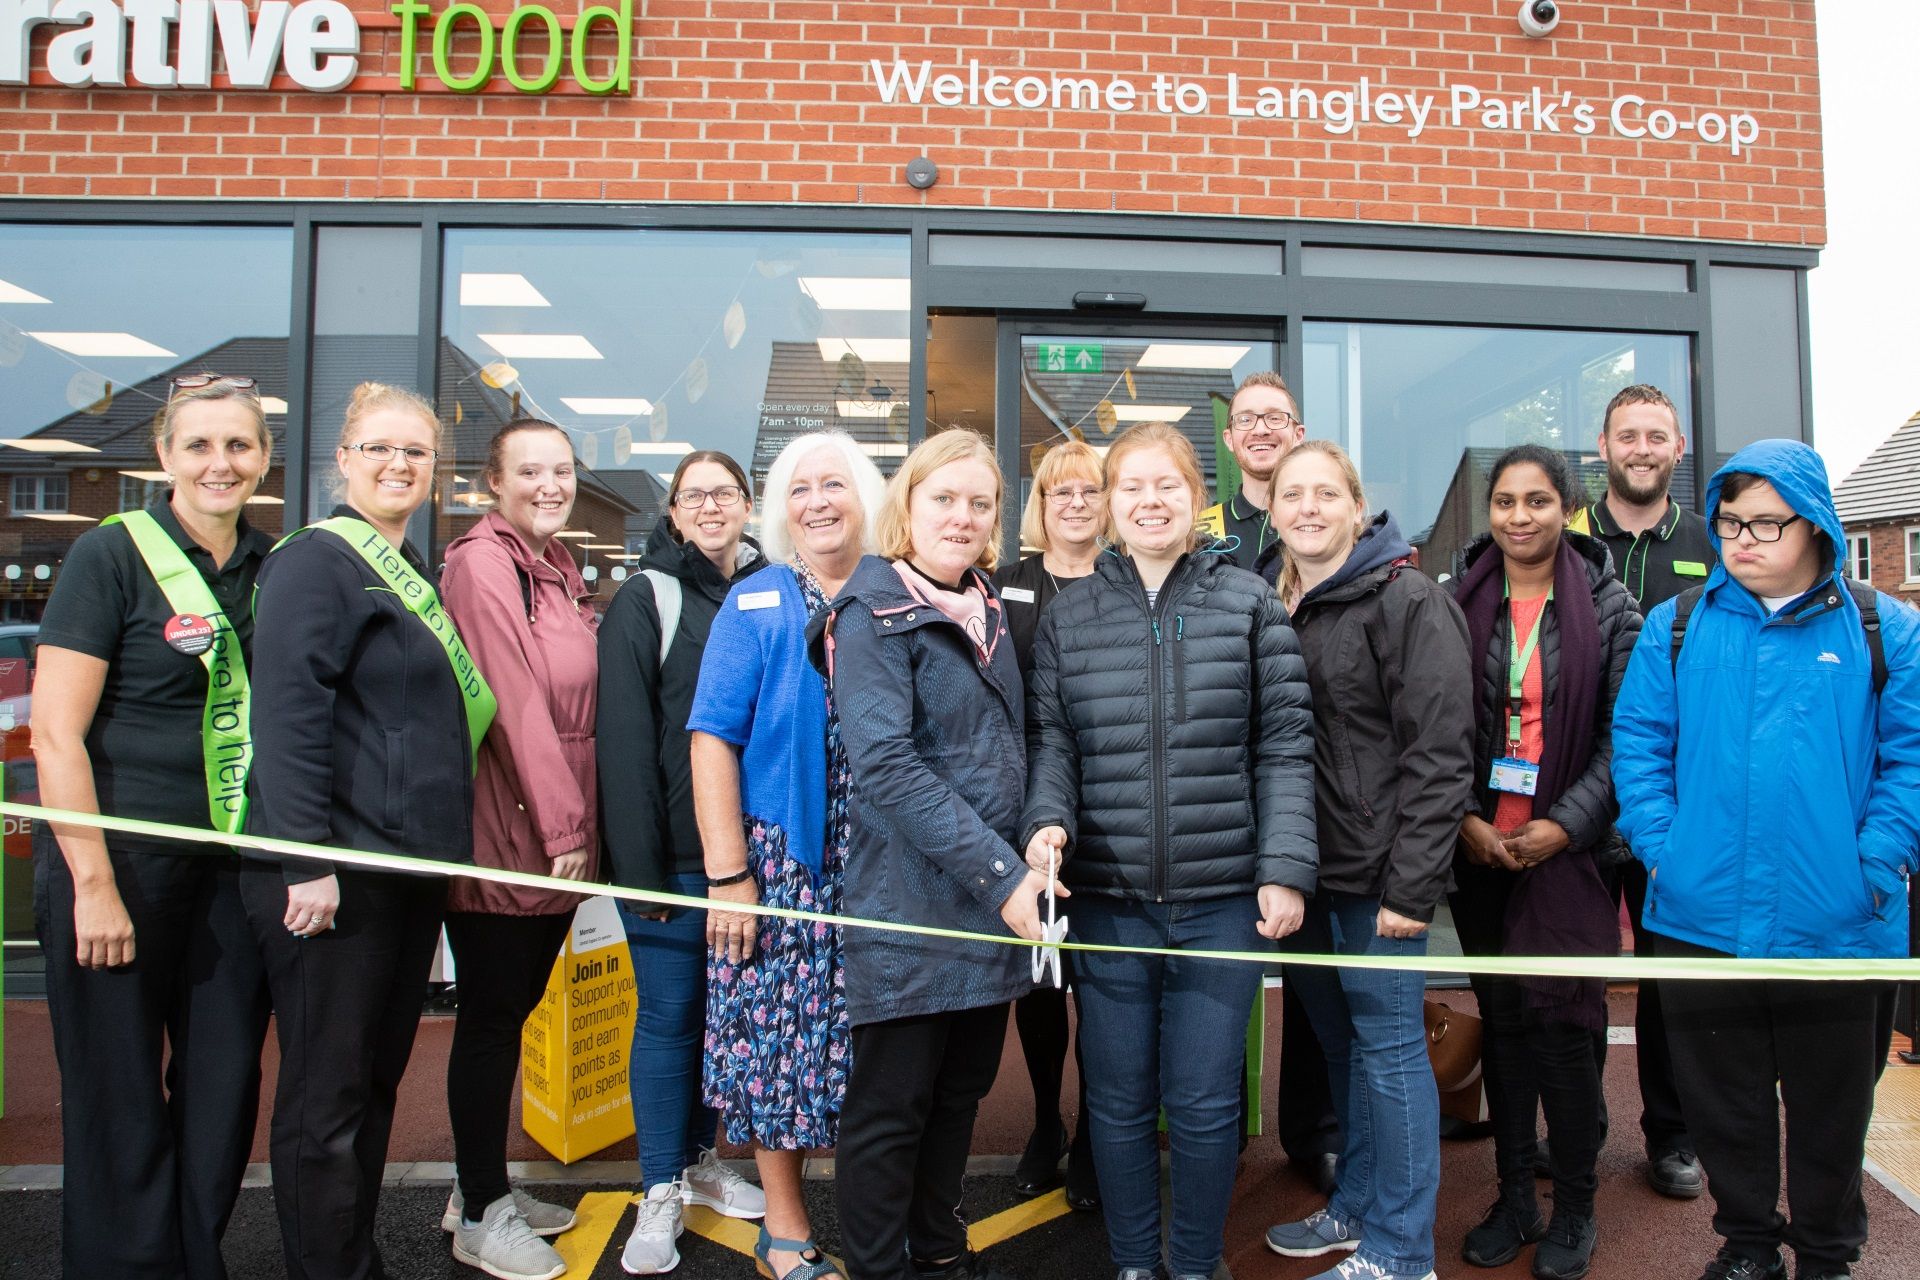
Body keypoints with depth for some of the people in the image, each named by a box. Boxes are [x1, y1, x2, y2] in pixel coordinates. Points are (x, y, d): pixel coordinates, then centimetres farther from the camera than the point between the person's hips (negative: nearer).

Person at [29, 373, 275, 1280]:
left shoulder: (274, 567, 7)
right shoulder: (112, 554, -7)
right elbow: (55, 731, -10)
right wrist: (93, 884, -13)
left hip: (237, 867, 5)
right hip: (123, 860, -4)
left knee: (224, 1089, 13)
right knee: (119, 1103, 8)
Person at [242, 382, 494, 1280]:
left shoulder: (409, 572, 17)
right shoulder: (318, 559, -9)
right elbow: (288, 714, -18)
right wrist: (307, 861, -23)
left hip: (410, 867, 9)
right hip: (334, 868, -9)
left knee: (376, 1080, 17)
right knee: (325, 1094, 2)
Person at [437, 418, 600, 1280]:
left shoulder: (558, 568, 14)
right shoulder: (481, 564, -13)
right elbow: (513, 701, -19)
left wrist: (576, 823, 11)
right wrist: (559, 825, -19)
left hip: (557, 835, 8)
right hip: (503, 833, -8)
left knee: (514, 1008, 17)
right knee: (492, 1016, 4)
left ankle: (483, 1187, 33)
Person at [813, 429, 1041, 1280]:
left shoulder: (987, 611, 12)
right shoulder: (874, 613, -10)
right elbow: (885, 764, -20)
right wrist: (998, 872, -23)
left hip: (995, 904, 7)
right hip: (912, 905, -7)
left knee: (962, 1091, 18)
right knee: (891, 1107, 6)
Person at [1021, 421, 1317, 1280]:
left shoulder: (1249, 604, 2)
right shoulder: (1067, 618, 5)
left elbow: (1285, 745, 0)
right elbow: (1049, 739, 2)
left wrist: (1285, 867, -7)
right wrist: (1047, 822, -17)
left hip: (1222, 902, -1)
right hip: (1105, 902, 1)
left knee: (1205, 1104, 10)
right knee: (1118, 1101, 13)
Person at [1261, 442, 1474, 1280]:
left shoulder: (1408, 601, -9)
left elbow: (1439, 754, -14)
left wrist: (1411, 886, -17)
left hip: (1378, 873, -6)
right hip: (1307, 870, 7)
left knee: (1388, 1044, 3)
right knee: (1340, 1039, 18)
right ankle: (1356, 1208, 35)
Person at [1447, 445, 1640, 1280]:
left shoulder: (1608, 609, 1)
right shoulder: (1457, 606, 5)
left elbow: (1624, 733, -2)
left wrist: (1565, 823, -11)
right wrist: (1463, 818, -7)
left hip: (1567, 851, -2)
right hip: (1478, 851, 2)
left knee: (1561, 1026, -3)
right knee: (1501, 1022, 10)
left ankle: (1573, 1210, 18)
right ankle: (1513, 1198, 24)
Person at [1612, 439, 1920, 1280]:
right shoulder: (1676, 627, 3)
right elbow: (1638, 740, 2)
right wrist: (1661, 849, -8)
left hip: (1839, 928, -1)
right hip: (1702, 920, 1)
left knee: (1831, 1107, 16)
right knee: (1724, 1104, 15)